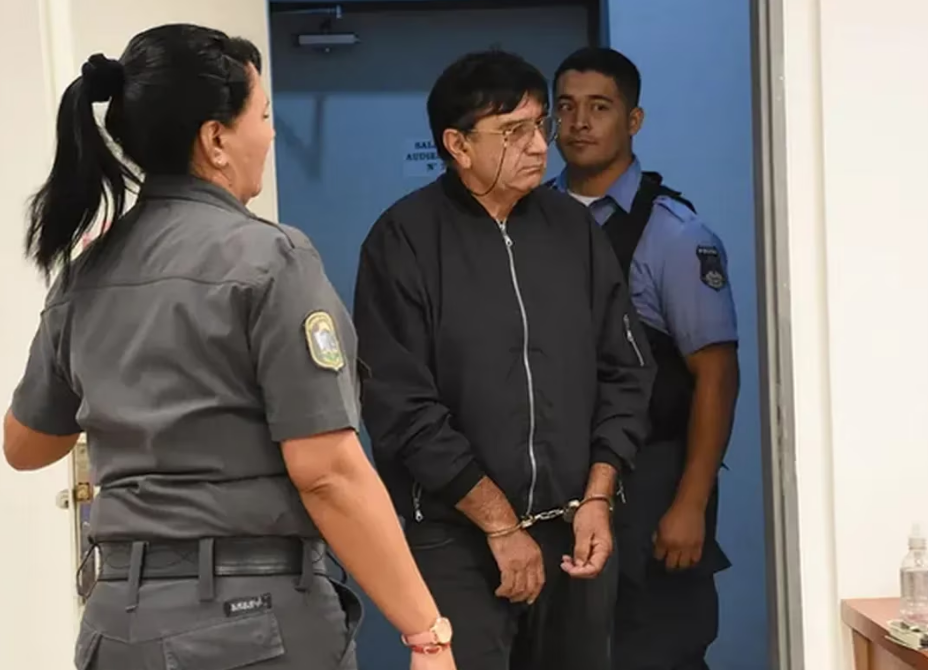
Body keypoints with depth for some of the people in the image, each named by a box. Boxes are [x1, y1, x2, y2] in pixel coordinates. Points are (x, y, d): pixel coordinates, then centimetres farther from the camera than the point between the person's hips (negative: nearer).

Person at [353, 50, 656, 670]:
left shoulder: (574, 228, 9)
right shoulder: (405, 240, -6)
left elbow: (625, 370, 11)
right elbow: (404, 409, -11)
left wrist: (597, 499, 0)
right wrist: (501, 524, -10)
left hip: (570, 533, 4)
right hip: (456, 538, -4)